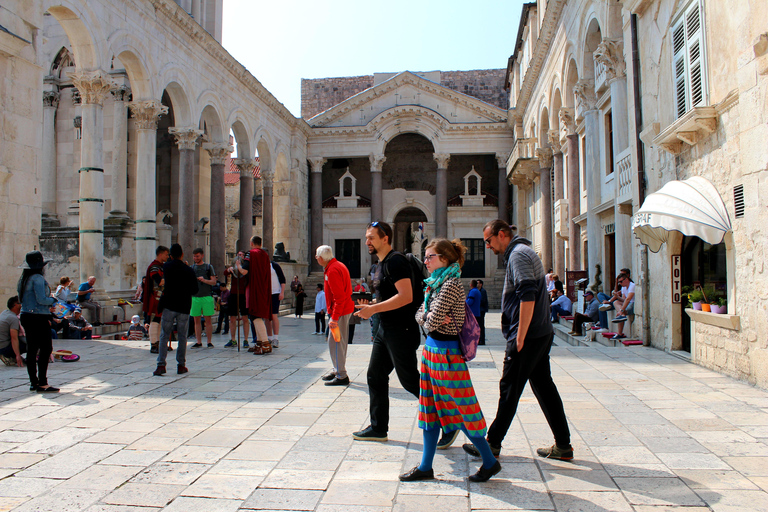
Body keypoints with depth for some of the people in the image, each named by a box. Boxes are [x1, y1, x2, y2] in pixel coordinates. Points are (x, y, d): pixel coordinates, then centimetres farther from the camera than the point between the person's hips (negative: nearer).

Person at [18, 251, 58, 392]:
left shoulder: (23, 279, 13)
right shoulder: (38, 278, -14)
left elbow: (21, 299, 20)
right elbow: (41, 299, -20)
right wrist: (53, 300, -1)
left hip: (26, 316, 9)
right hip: (38, 318, -9)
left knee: (31, 350, 11)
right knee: (46, 349, -6)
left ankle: (33, 382, 16)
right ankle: (42, 383, -7)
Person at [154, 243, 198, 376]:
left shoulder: (166, 266, 0)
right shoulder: (189, 270, -5)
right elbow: (194, 290, -1)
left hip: (168, 306, 0)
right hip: (184, 307, 0)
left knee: (164, 336, 3)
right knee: (182, 336, 8)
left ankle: (161, 365, -4)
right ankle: (181, 365, 9)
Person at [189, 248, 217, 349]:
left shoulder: (208, 267, 5)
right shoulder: (191, 268, 14)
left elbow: (214, 281, 0)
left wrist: (204, 280, -17)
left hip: (206, 296, -3)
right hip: (195, 296, 3)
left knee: (208, 319, -1)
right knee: (196, 320, 4)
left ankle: (209, 342, 5)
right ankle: (198, 342, 11)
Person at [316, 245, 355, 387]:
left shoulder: (332, 271, -20)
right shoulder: (338, 265, 13)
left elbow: (339, 297, -25)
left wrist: (334, 318, -25)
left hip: (340, 311, -11)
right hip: (345, 309, 11)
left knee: (335, 342, -6)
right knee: (339, 342, 19)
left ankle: (341, 376, -2)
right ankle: (337, 371, 30)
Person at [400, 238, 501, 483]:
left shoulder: (451, 284, -17)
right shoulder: (435, 283, 12)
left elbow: (432, 321, -22)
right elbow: (420, 314, 11)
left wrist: (430, 320, 0)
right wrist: (432, 318, -8)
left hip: (447, 354, -9)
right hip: (432, 349, 9)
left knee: (460, 409, 1)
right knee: (430, 409, 12)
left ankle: (490, 462, 17)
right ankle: (425, 467, 21)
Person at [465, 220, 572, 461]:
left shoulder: (518, 254, -13)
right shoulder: (524, 252, 19)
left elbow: (528, 297, -23)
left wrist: (520, 338, -21)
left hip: (528, 336, -10)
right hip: (542, 334, 10)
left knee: (509, 389, -1)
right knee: (544, 387, 12)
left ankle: (492, 443, 10)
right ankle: (563, 445, 18)